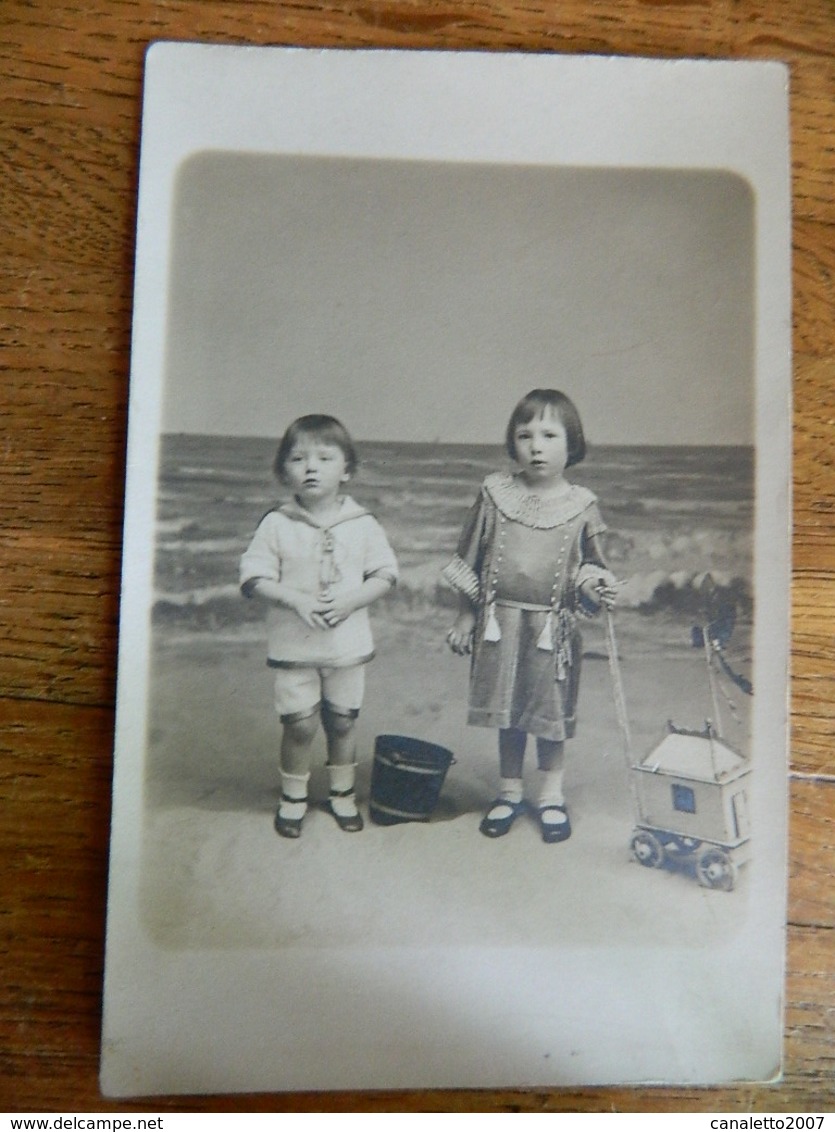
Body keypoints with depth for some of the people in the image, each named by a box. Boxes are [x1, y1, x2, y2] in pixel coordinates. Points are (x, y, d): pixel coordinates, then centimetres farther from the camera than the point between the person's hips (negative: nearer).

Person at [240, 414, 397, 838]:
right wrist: (295, 599, -22)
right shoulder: (276, 524, -7)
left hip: (348, 642, 1)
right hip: (293, 643, -1)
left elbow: (385, 574, -1)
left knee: (342, 721, 14)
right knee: (300, 723, 3)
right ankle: (293, 797, 27)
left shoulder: (363, 525, -3)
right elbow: (254, 578, -8)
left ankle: (342, 793, 35)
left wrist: (351, 598, -17)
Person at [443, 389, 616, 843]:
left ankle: (550, 794, 31)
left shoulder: (581, 505, -4)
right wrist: (465, 617, 5)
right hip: (501, 619, 1)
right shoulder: (495, 492, -3)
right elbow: (470, 559, 4)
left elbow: (591, 563, 6)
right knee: (508, 713, 14)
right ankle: (509, 791, 32)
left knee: (551, 713, 11)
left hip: (553, 626, -1)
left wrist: (591, 585, -18)